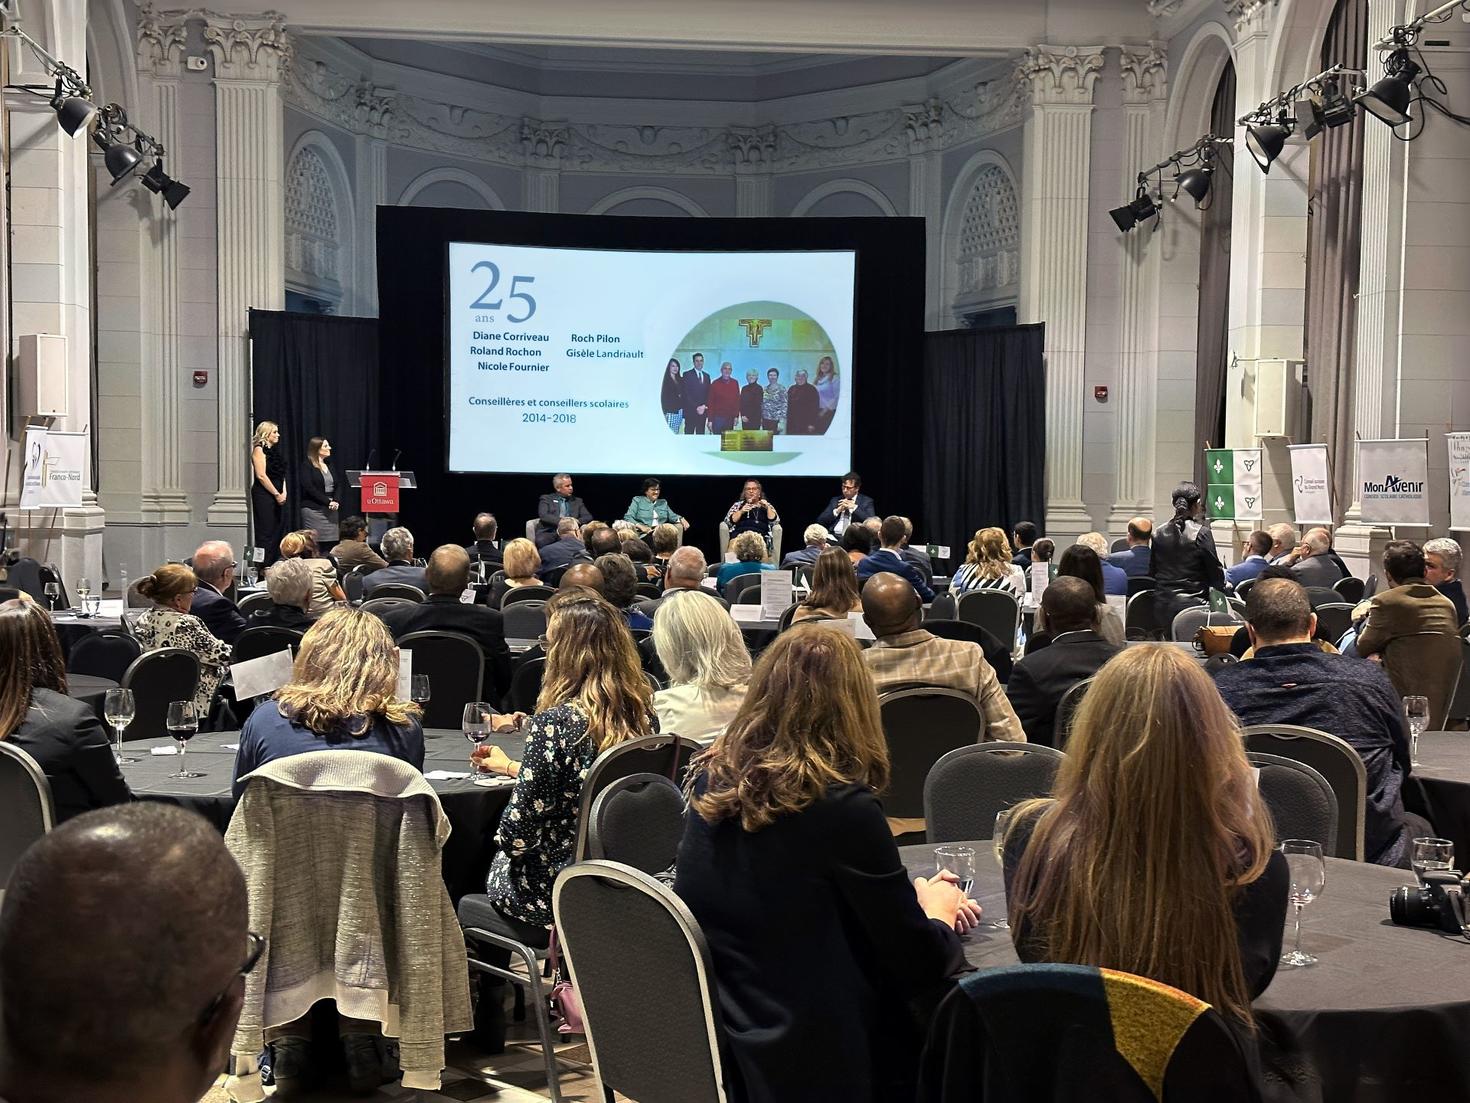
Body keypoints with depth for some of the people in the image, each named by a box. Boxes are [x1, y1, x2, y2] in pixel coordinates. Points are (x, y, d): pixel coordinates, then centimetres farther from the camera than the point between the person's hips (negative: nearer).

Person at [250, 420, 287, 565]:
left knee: (276, 534, 8)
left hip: (278, 498, 8)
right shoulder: (259, 450, -7)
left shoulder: (276, 451, 18)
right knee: (265, 535, -8)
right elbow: (261, 476, -15)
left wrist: (284, 493, 4)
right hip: (264, 496, -8)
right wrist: (277, 494, -13)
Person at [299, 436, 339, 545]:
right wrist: (328, 502, -16)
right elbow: (310, 489, -13)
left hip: (331, 510, 6)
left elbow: (336, 487, 13)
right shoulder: (307, 466, -3)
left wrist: (335, 501, -7)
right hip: (314, 510, -6)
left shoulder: (329, 466, 17)